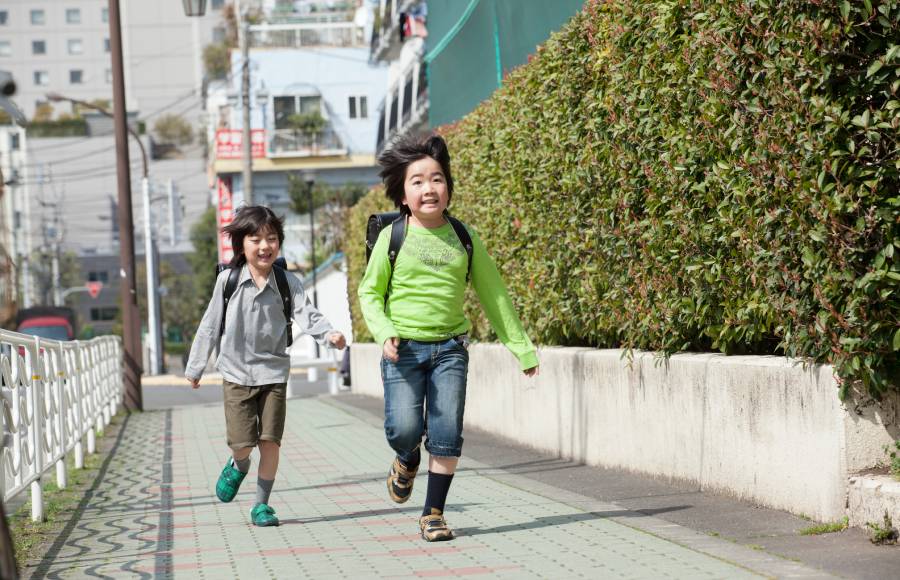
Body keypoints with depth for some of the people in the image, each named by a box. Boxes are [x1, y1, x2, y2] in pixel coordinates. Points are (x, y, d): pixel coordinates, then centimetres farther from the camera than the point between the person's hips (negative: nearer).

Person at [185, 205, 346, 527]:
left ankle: (261, 503, 15)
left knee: (270, 442, -3)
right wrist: (195, 366, 9)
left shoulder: (288, 282, -4)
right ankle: (238, 465, 32)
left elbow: (307, 315, -15)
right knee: (242, 442, -6)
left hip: (273, 372, 1)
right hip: (237, 372, 0)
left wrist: (329, 334, -36)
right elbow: (210, 325, 4)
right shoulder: (228, 280, -4)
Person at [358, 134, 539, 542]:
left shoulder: (463, 238, 4)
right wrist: (384, 333, -14)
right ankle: (407, 461, 23)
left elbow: (493, 294, 12)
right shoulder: (392, 237, -2)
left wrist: (521, 347, 13)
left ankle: (433, 514, 9)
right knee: (404, 428, -14)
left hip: (450, 348, 2)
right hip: (403, 349, -2)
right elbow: (369, 293, 4)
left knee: (447, 433, -4)